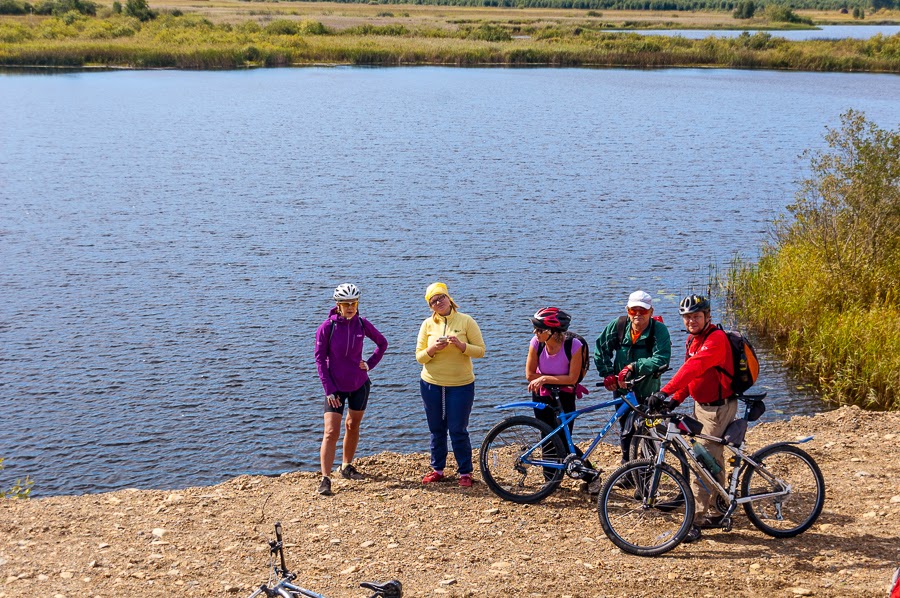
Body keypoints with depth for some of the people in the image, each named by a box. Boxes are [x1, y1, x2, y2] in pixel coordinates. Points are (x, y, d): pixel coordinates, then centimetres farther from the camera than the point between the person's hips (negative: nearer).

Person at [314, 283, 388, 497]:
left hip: (360, 384, 4)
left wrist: (370, 364, 0)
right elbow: (320, 359, -10)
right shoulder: (327, 327, -14)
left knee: (353, 426, 16)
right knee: (331, 432, -9)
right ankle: (325, 479, -8)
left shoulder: (362, 324, -5)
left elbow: (382, 343, 12)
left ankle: (346, 467, 33)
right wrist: (328, 389, -13)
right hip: (336, 387, -3)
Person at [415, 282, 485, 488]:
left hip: (461, 385, -3)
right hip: (431, 384, 3)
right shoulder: (428, 324, 1)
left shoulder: (466, 321, -5)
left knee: (458, 431, 0)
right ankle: (437, 469, 27)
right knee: (436, 430, 13)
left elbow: (480, 350, -6)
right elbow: (419, 357, 2)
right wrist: (433, 349, -18)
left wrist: (461, 345, -22)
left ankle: (465, 472, 13)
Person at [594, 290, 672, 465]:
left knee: (629, 434, -14)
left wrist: (633, 367, -30)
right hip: (622, 390, 5)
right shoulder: (619, 324, -6)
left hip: (646, 393, -4)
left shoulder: (659, 330, -17)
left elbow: (661, 360, -28)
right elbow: (601, 347, 5)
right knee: (625, 432, 17)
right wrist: (607, 373, -2)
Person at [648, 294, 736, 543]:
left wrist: (665, 391, -46)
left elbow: (693, 368, -37)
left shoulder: (716, 339, -22)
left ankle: (695, 521, -7)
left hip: (718, 408, -10)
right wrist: (676, 399, -4)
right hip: (701, 405, 10)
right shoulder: (692, 340, 9)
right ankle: (716, 513, 32)